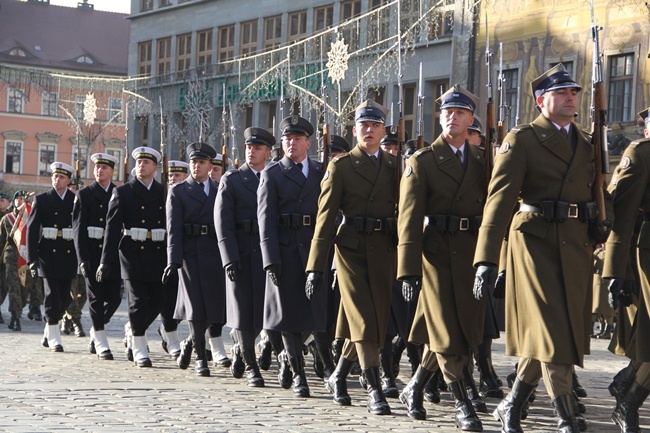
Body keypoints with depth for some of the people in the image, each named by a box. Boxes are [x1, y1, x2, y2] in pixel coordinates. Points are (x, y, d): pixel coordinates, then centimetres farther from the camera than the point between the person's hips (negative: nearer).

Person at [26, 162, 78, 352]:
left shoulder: (76, 201, 8)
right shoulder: (41, 200, 5)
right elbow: (32, 229, 0)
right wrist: (32, 259, -8)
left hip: (69, 255, 2)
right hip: (49, 255, -2)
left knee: (64, 297, 6)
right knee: (52, 296, -5)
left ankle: (48, 333, 26)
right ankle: (54, 339, 1)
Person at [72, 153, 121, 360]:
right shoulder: (84, 195, 3)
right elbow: (78, 228, -3)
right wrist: (83, 259, -12)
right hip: (93, 254, -2)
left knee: (114, 297, 2)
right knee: (96, 298, -1)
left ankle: (96, 330, 26)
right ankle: (101, 343, 4)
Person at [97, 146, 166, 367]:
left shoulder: (164, 193, 10)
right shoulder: (123, 192, 2)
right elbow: (112, 227, -4)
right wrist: (106, 261, -12)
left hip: (158, 254, 3)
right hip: (133, 254, -3)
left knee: (157, 302, 4)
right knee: (138, 302, -4)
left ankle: (133, 329, 31)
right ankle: (139, 349, 8)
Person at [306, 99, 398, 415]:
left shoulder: (394, 165, 11)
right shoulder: (340, 166, 1)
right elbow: (325, 217, -3)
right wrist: (315, 267, -9)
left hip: (385, 250, 4)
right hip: (352, 248, -4)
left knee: (376, 319, 8)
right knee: (363, 320, -9)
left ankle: (338, 377, 26)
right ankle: (374, 390, -9)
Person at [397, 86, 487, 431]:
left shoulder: (482, 161, 11)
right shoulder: (422, 162, -1)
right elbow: (409, 218, -8)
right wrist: (408, 270, -16)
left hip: (474, 254, 4)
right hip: (437, 252, -4)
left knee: (465, 329, 9)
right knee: (446, 332, -3)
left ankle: (415, 388, 27)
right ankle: (462, 405, 6)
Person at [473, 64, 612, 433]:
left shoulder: (588, 143, 15)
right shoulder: (522, 139, -4)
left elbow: (600, 193, 20)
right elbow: (500, 198, -14)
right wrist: (487, 259, -23)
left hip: (576, 246, 6)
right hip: (536, 241, -6)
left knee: (542, 336, 9)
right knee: (551, 332, -7)